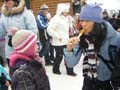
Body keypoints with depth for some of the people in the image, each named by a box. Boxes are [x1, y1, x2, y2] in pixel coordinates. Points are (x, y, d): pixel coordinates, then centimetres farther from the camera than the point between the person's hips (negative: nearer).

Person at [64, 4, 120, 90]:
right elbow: (71, 64, -11)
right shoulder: (81, 38, -11)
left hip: (111, 81, -2)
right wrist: (69, 49, -27)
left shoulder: (113, 37, -21)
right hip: (90, 81, 2)